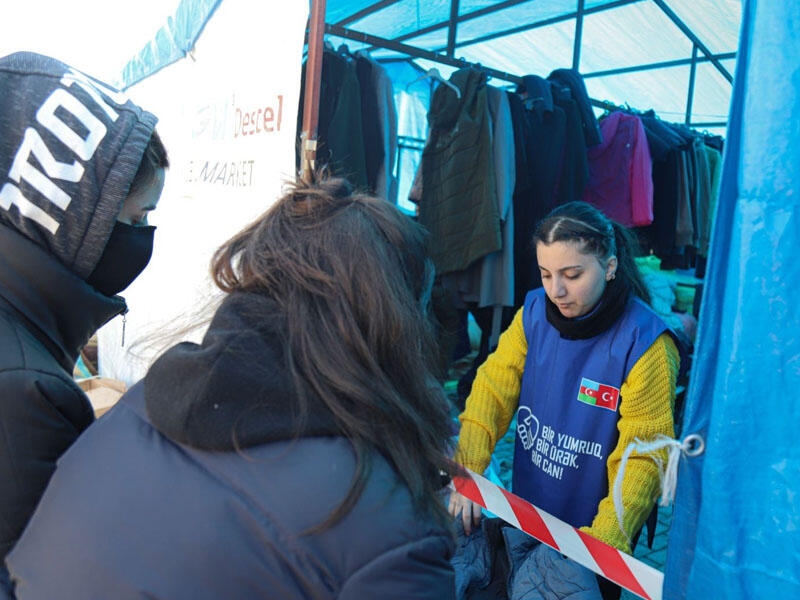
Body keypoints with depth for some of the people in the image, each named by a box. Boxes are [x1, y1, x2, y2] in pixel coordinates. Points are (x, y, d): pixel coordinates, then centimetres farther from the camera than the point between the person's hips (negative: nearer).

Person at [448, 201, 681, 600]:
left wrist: (603, 538, -33)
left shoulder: (644, 343, -23)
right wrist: (465, 472, -24)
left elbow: (642, 456, -22)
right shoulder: (534, 311, -11)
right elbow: (492, 389, -13)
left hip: (592, 530, -4)